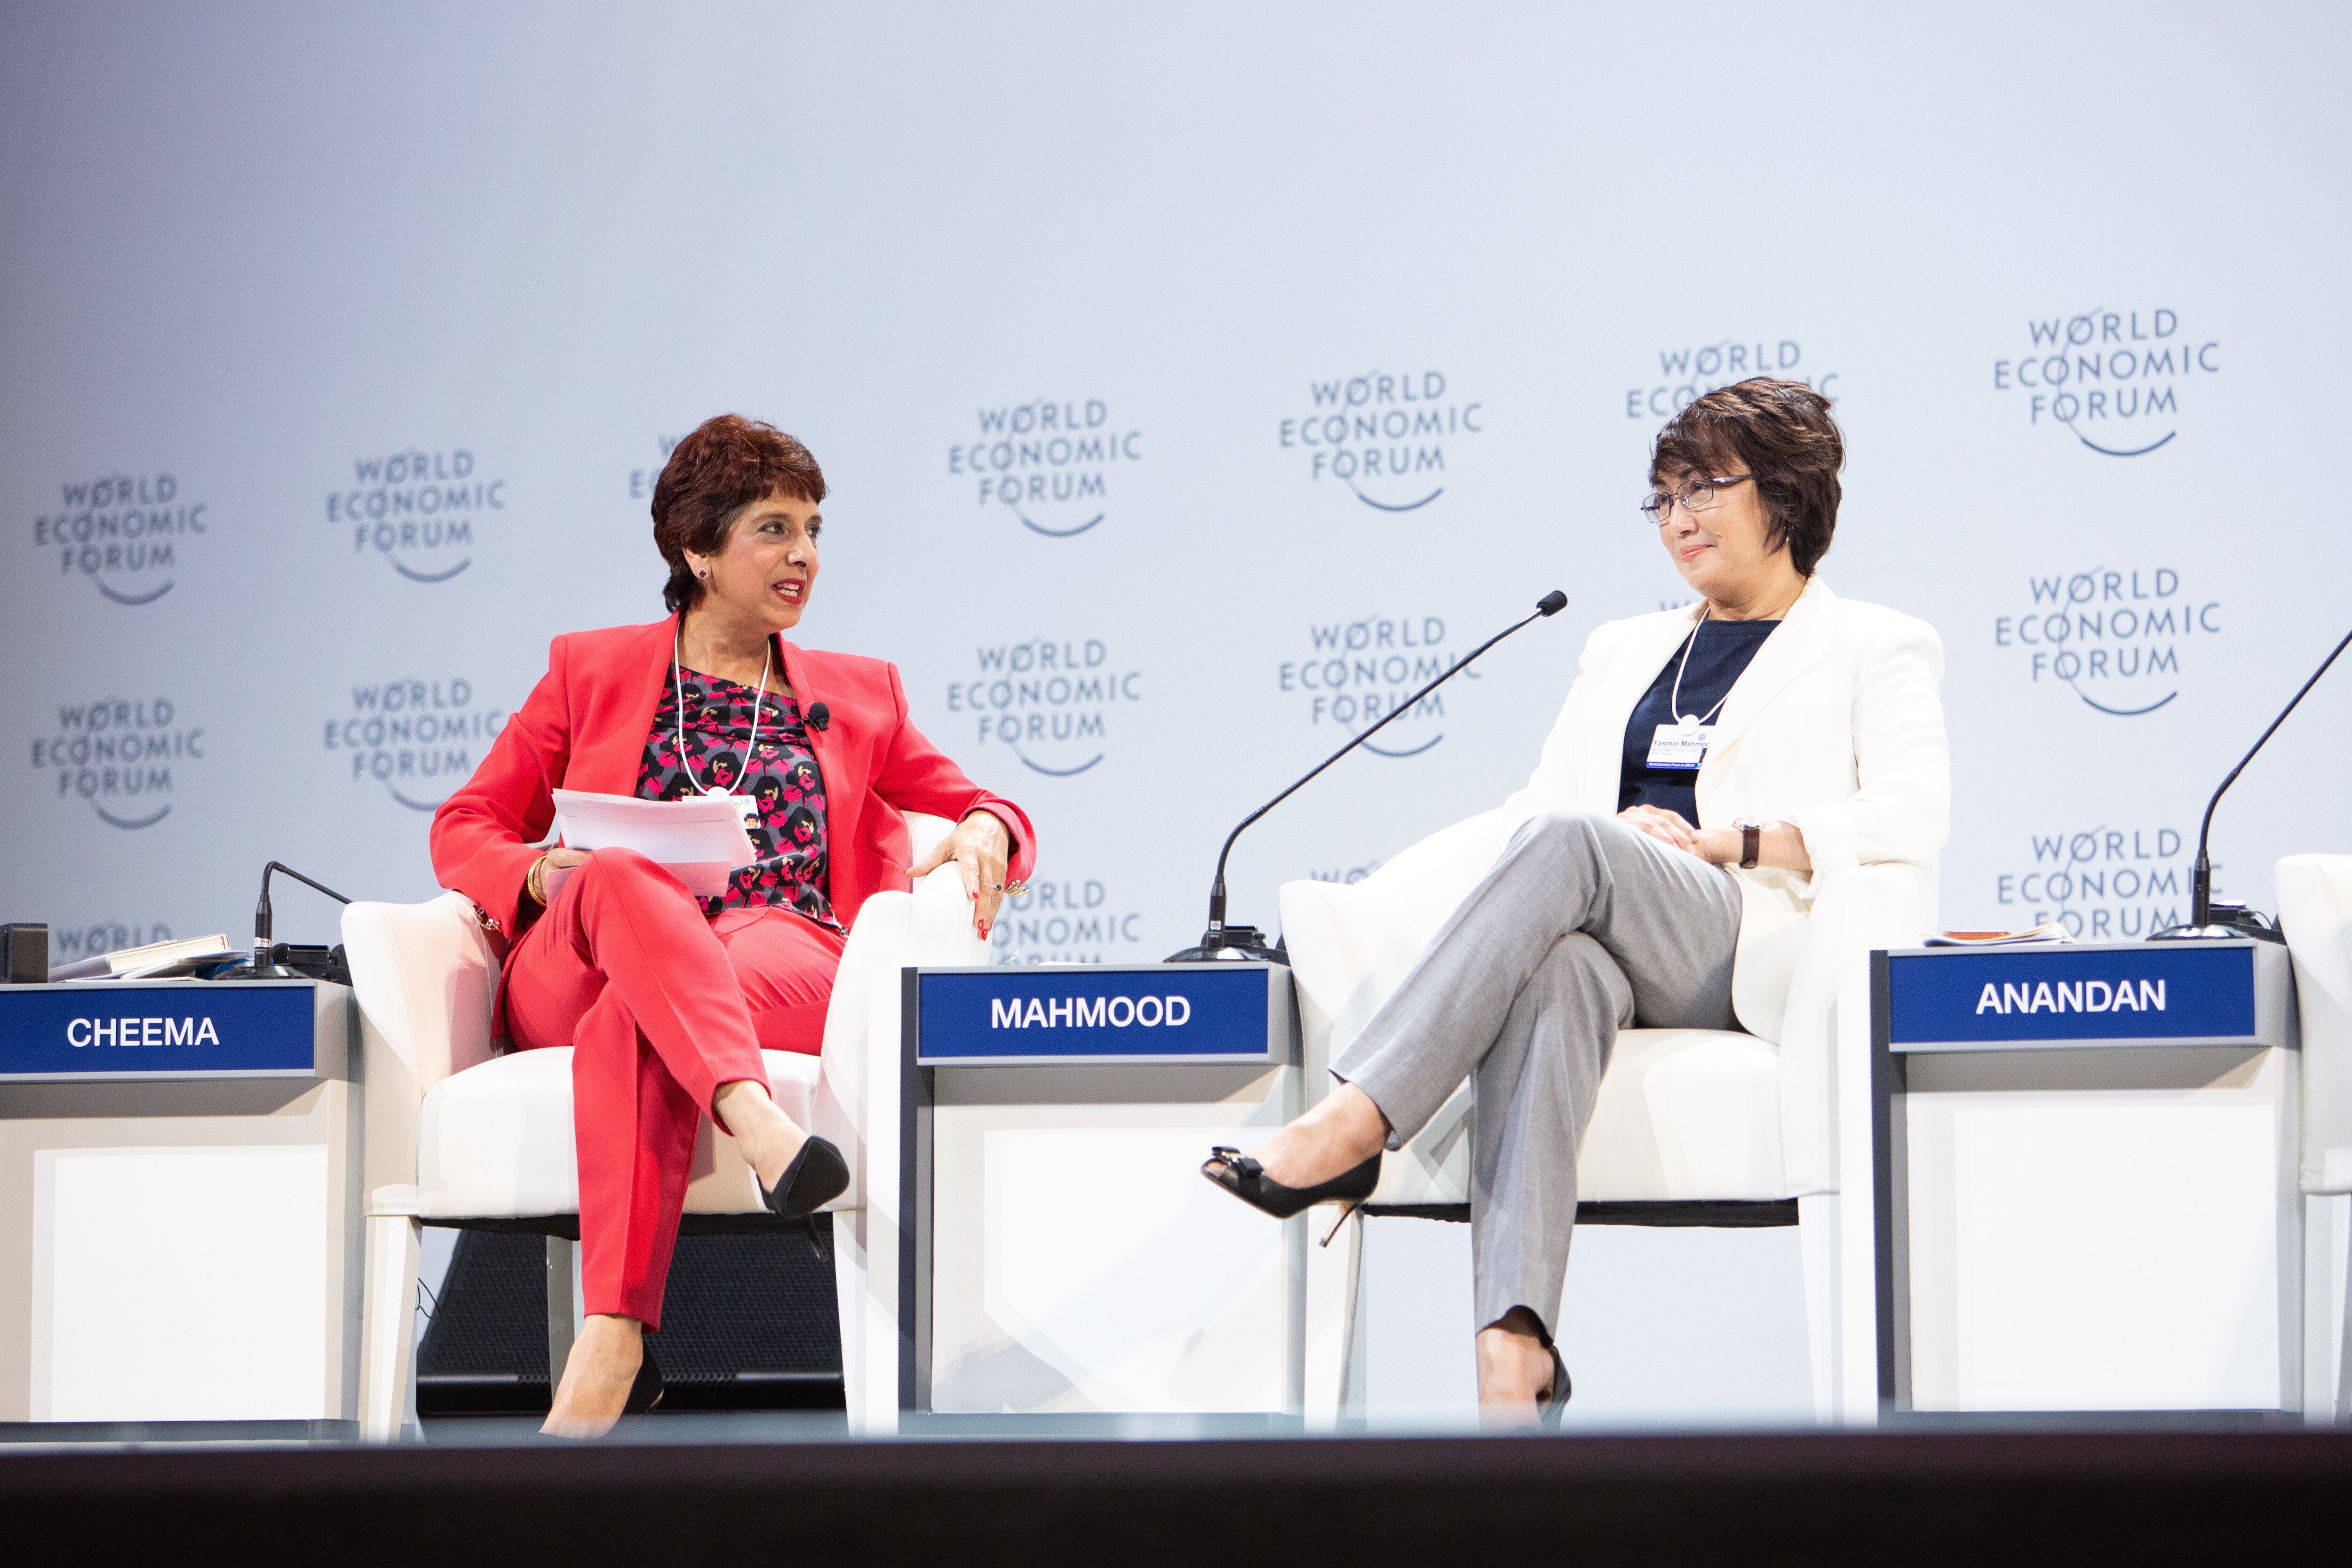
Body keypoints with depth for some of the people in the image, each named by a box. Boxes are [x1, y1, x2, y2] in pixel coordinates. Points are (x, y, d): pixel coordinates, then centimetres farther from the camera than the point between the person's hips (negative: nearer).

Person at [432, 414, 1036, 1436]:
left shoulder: (857, 695, 26)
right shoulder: (592, 672, 21)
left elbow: (974, 808, 27)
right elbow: (464, 828, 18)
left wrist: (985, 830, 0)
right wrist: (544, 875, -6)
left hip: (785, 962, 0)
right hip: (579, 972, 0)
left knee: (631, 1025, -38)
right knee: (622, 877, -38)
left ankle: (612, 1344, -52)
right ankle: (756, 1120, -58)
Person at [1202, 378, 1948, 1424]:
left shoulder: (1876, 649, 18)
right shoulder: (1623, 649, 35)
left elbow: (1912, 819, 0)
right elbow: (1532, 804, 24)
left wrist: (1729, 840, -10)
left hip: (1744, 956, -3)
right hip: (1593, 938, 3)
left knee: (1571, 843, -35)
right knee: (1553, 972, -38)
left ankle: (1352, 1125, -45)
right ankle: (1513, 1340, -56)